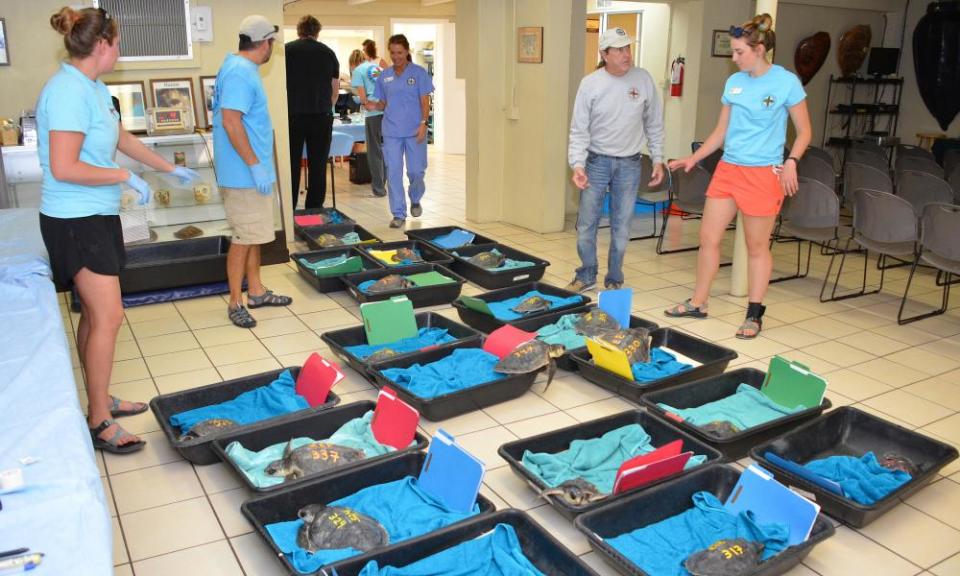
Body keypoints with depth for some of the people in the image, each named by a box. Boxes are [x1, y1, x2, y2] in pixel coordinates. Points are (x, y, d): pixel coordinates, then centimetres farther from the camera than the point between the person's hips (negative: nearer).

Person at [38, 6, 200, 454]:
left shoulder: (93, 88, 9)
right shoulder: (68, 91, -20)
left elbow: (122, 138, 24)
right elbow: (63, 169, -25)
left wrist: (171, 169, 32)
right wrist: (126, 177, -15)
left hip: (97, 215, 10)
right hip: (74, 220, -10)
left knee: (96, 313, 15)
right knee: (108, 316, -9)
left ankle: (100, 399, 28)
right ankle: (98, 422, 2)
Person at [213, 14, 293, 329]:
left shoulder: (242, 69, 13)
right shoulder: (240, 73, -18)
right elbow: (230, 121, -25)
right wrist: (255, 165, -24)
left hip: (253, 172, 10)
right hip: (245, 173, -10)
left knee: (254, 234, 17)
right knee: (244, 238, -3)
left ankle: (256, 291, 29)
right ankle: (236, 302, 7)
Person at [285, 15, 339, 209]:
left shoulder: (287, 50, 3)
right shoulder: (328, 53, 7)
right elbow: (335, 89, 12)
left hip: (293, 116, -1)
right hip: (321, 117, 1)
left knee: (291, 165, 5)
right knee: (318, 166, 6)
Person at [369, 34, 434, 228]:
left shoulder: (419, 73, 0)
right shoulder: (384, 76, 9)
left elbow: (425, 101, -3)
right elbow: (383, 103, 14)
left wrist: (423, 124, -14)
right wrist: (374, 106, -8)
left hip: (414, 131, -2)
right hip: (392, 132, 2)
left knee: (416, 171, 3)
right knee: (393, 172, -2)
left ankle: (415, 200, 34)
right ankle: (399, 214, 5)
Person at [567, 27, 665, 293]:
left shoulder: (643, 79, -2)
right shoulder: (590, 84, -7)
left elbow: (654, 124, 6)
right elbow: (579, 130, -6)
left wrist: (658, 160, 3)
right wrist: (577, 165, -17)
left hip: (629, 164, 1)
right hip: (596, 161, -1)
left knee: (621, 227, 6)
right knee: (586, 224, 4)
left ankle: (614, 280, 21)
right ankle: (586, 276, 23)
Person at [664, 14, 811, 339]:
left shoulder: (786, 82, -6)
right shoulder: (734, 82, 8)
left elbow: (804, 131, -2)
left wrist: (791, 163, -17)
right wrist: (693, 159, 8)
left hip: (763, 174, -5)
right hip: (727, 169, 6)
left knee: (757, 246, 4)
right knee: (708, 238, 7)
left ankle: (754, 314, 17)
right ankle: (698, 303, 22)